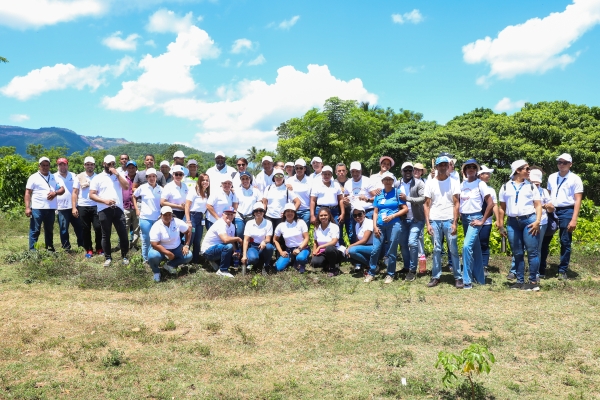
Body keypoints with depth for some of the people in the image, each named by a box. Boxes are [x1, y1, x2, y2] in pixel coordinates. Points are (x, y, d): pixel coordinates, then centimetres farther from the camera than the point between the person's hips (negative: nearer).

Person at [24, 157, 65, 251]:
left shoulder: (54, 177, 14)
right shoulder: (34, 177, 1)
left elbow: (62, 189, 11)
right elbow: (28, 193, -3)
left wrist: (55, 193, -12)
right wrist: (27, 208, -11)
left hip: (51, 208, 5)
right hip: (37, 208, -5)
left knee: (49, 230, 14)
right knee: (35, 231, -2)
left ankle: (50, 249, 24)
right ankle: (32, 251, 0)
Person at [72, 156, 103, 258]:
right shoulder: (79, 177, 5)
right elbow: (75, 193, 4)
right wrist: (74, 207, -4)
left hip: (96, 206, -1)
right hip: (82, 206, 1)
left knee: (98, 228, -4)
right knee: (85, 229, 5)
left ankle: (99, 249, 10)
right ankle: (89, 250, 14)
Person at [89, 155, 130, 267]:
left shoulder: (119, 175, 11)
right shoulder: (98, 178, 4)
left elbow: (126, 186, -6)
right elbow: (91, 195, -1)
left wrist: (117, 174, -9)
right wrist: (104, 200, -15)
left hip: (118, 209, 2)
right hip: (104, 210, -1)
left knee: (123, 234, 2)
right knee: (106, 235, 6)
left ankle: (124, 256, 15)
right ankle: (108, 258, 17)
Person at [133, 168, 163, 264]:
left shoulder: (160, 189, 2)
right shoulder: (142, 188, -3)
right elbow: (134, 196, 12)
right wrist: (136, 209, 5)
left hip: (157, 218, 2)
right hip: (145, 218, -2)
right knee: (146, 239, 5)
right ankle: (146, 259, 19)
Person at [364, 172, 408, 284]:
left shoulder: (397, 193, 2)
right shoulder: (379, 194, 11)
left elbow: (405, 209, -1)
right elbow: (375, 212, 12)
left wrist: (392, 216, -11)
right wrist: (375, 226, 1)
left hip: (394, 225, -3)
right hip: (380, 225, 3)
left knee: (391, 251, 2)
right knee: (375, 250, -1)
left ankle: (390, 274, 15)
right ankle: (371, 273, 13)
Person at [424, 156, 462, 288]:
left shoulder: (453, 182, 4)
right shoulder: (430, 183, 6)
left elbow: (456, 204, 1)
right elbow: (426, 205, 6)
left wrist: (455, 223, -8)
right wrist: (428, 223, -2)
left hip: (449, 220, -1)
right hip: (435, 220, 1)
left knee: (453, 250, -1)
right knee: (436, 250, 5)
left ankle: (458, 277, 4)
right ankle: (435, 277, 11)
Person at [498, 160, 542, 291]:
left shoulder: (531, 186, 8)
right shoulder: (506, 187, 9)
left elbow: (538, 205, 5)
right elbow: (502, 208, 11)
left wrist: (537, 221, -10)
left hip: (529, 220, -1)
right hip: (513, 222, 2)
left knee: (532, 252, -4)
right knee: (517, 254, 7)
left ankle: (533, 282, 3)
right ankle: (520, 281, 16)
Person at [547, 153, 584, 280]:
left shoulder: (575, 179, -3)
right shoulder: (552, 177, 11)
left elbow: (577, 200, -6)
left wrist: (574, 220, -12)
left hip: (566, 211, -4)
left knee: (565, 242, 1)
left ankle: (562, 271, 11)